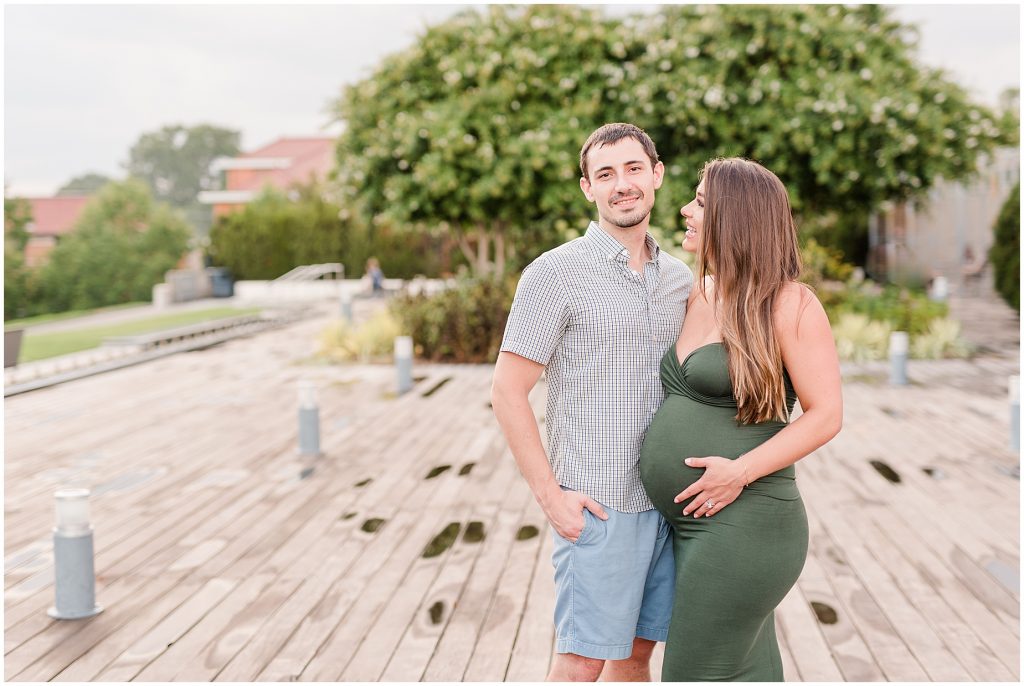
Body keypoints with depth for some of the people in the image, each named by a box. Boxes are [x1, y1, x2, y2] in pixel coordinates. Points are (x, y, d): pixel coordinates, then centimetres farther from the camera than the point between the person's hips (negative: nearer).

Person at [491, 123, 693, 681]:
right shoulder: (557, 273, -9)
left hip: (666, 503, 6)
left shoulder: (679, 278, 10)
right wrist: (550, 495, -13)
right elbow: (507, 391, -10)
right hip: (597, 507, -6)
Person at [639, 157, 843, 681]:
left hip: (741, 524, -7)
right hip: (685, 522, 7)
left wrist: (742, 470, -19)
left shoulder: (791, 305, -10)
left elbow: (826, 414, -12)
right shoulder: (698, 296, 11)